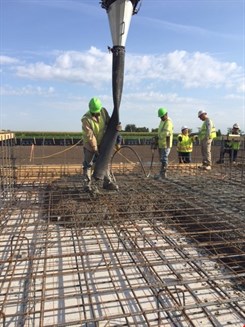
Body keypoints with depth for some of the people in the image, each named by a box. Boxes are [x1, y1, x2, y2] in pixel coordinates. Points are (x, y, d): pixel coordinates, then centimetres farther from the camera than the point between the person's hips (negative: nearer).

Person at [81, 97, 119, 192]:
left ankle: (107, 182, 20)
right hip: (90, 145, -5)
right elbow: (90, 136, -26)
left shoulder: (103, 111, -11)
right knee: (88, 165, -1)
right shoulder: (86, 119, -26)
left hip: (101, 143, 5)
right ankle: (88, 185, 7)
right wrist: (95, 149, -25)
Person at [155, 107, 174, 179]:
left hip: (166, 145, -9)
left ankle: (162, 174, -6)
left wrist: (168, 146, -24)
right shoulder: (162, 121, 14)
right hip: (161, 144, 9)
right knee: (162, 159, 11)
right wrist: (158, 143, 21)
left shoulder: (169, 122, -16)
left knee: (164, 159, -8)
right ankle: (164, 173, 18)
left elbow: (168, 135, -21)